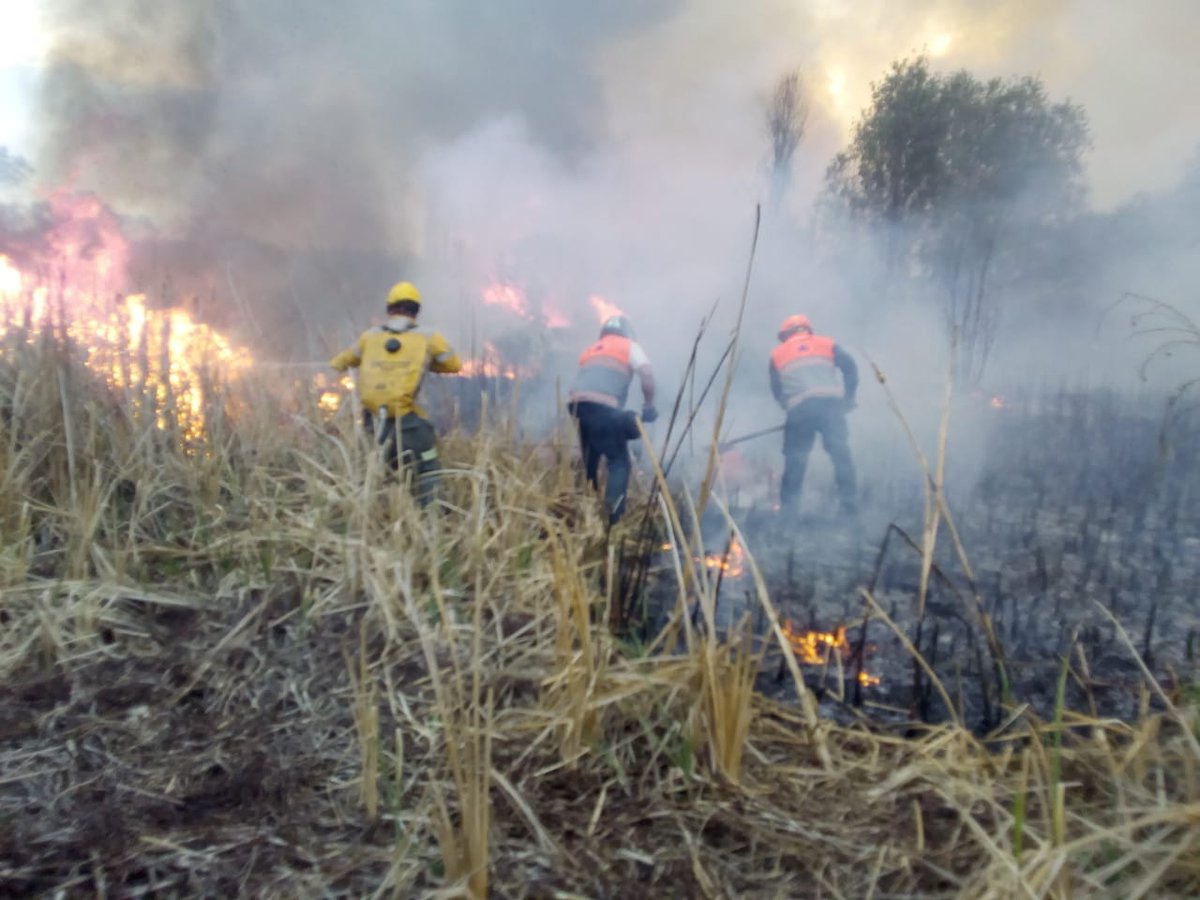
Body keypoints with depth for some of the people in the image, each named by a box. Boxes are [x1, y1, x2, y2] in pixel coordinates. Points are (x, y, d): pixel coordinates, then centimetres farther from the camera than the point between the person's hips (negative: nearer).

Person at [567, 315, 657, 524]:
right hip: (603, 405, -6)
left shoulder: (591, 349, 35)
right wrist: (648, 405, 6)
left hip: (576, 403, 6)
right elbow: (647, 373, 0)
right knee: (619, 460, -2)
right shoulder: (630, 346, 18)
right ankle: (613, 514, -19)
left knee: (588, 460, 19)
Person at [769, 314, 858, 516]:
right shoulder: (826, 344, 21)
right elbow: (850, 366, 11)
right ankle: (850, 503, 2)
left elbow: (776, 389, 16)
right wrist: (848, 398, 15)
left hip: (800, 408, 0)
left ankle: (788, 507, 9)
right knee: (841, 454, 3)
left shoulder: (777, 354, 22)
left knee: (795, 458, 8)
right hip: (830, 402, 0)